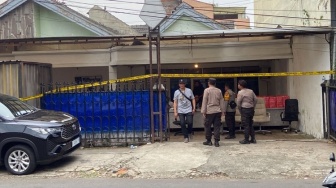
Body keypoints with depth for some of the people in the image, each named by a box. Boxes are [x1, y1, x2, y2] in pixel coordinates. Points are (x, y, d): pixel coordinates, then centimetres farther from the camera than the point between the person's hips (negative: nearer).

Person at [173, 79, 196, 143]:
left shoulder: (189, 90, 2)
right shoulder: (176, 92, 3)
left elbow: (193, 99, 6)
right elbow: (175, 102, 3)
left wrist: (194, 108, -2)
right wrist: (175, 112, -2)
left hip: (189, 110, -1)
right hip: (180, 111, 1)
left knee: (190, 122, -7)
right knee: (182, 124, -3)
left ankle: (189, 133, 24)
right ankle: (186, 137, 10)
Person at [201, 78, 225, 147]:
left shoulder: (207, 90, -5)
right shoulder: (219, 91, 7)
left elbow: (204, 101, -6)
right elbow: (221, 101, 10)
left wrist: (203, 111, -2)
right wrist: (222, 111, 16)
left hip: (209, 111, -4)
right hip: (217, 111, 4)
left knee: (207, 126, 9)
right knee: (217, 126, 5)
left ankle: (209, 141, 15)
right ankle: (216, 141, 3)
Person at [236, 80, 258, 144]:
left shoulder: (240, 92, -10)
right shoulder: (251, 91, 9)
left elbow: (238, 103, -12)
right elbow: (255, 99, 11)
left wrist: (240, 110, 1)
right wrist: (253, 108, 15)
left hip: (244, 109, -7)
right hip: (251, 109, 7)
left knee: (246, 125, -2)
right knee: (251, 124, 14)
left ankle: (246, 140, 3)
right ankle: (253, 139, 16)